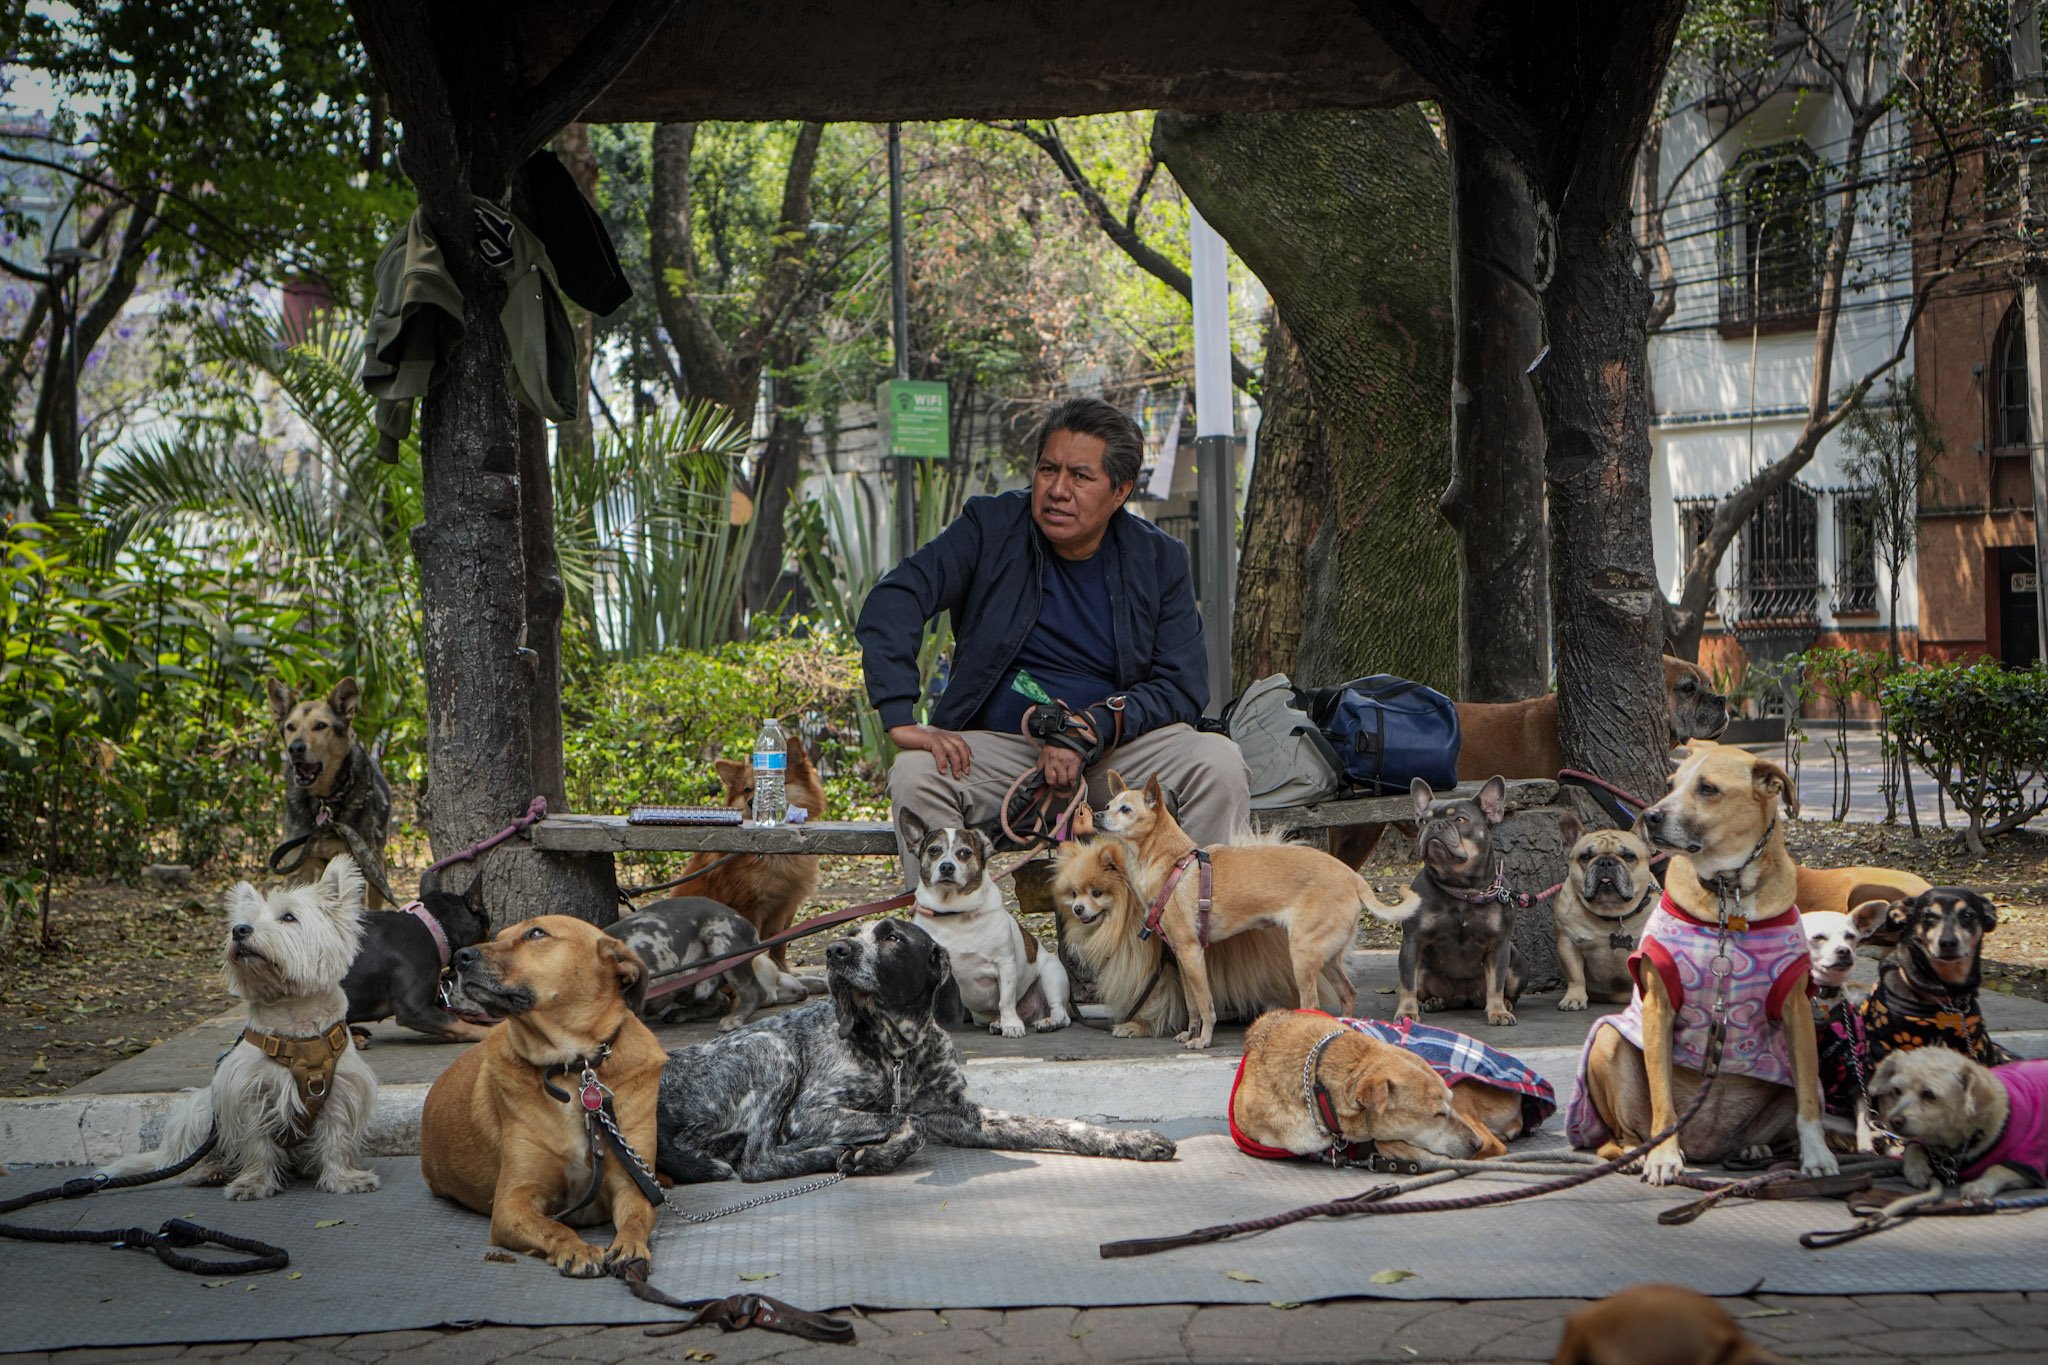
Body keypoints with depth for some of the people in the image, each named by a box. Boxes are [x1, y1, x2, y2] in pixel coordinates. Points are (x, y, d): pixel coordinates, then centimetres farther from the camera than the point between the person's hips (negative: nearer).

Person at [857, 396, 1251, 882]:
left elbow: (1183, 685, -2)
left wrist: (1092, 731, -20)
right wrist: (902, 721, -26)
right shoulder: (990, 527, -1)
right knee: (915, 774, -29)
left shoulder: (1158, 559, 1)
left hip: (1120, 746, 1)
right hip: (998, 746, 0)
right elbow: (892, 603, -12)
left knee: (1219, 763, -25)